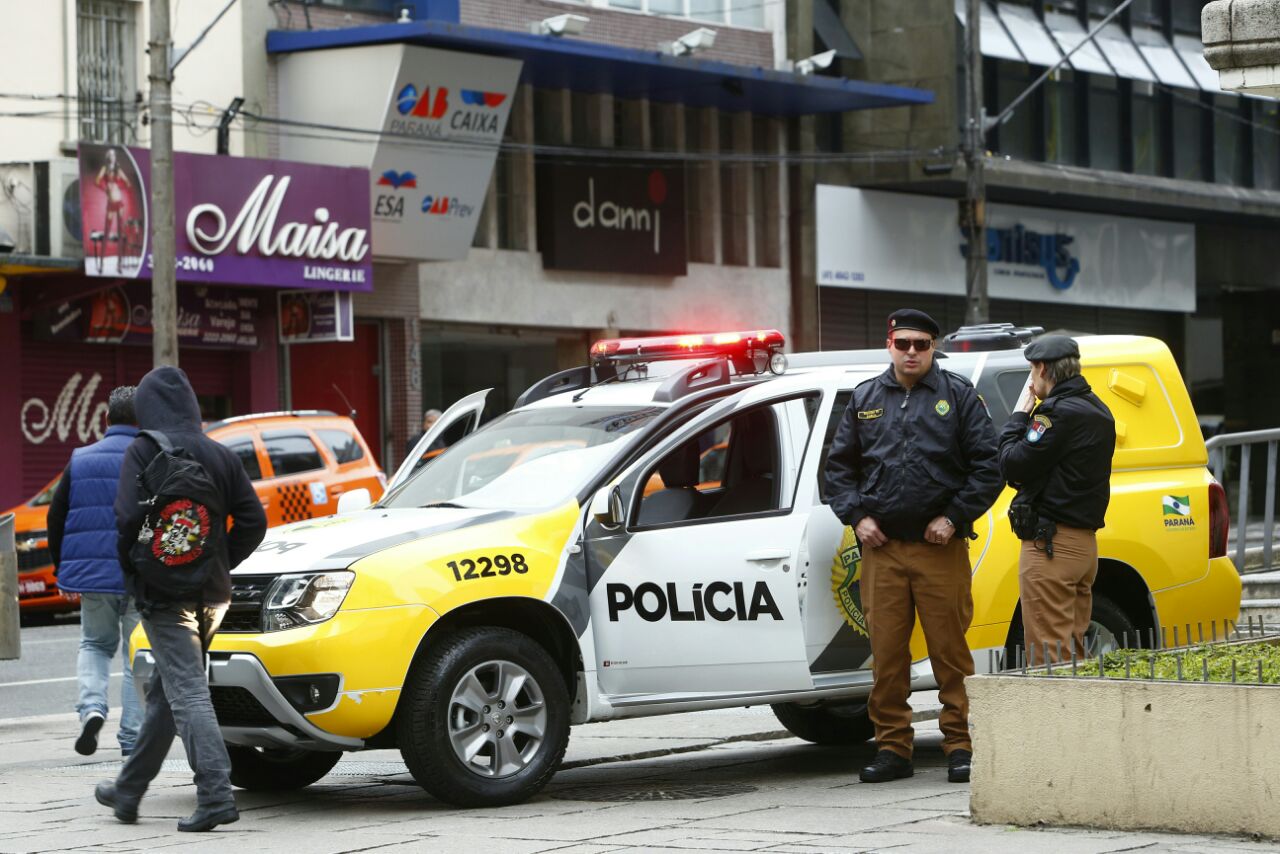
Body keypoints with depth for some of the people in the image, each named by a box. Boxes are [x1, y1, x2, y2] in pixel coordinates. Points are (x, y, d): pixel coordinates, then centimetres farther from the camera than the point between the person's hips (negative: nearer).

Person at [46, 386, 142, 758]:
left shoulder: (80, 461, 5)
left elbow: (56, 518, 9)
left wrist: (64, 570, 18)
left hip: (93, 575, 3)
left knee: (95, 645, 21)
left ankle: (91, 708, -4)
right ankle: (132, 738, 7)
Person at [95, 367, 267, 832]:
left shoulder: (143, 452, -7)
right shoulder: (219, 455, 9)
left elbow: (130, 516, -17)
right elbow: (253, 520, 5)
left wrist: (131, 569, -2)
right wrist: (219, 564, 13)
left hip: (165, 590, -6)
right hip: (212, 593, 6)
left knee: (187, 694, -10)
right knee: (164, 691, 17)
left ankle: (216, 795, -21)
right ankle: (128, 792, 28)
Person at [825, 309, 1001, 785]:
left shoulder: (958, 396, 5)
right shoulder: (864, 399, 14)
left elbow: (987, 466, 2)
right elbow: (839, 466, 18)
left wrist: (954, 518, -6)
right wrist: (857, 516, 3)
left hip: (940, 549, -3)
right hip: (881, 548, 3)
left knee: (950, 650, -2)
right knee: (886, 652, 3)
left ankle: (961, 745, 4)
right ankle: (892, 747, 9)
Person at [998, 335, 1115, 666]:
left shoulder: (1060, 412, -15)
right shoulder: (1096, 410, 17)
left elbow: (1013, 466, -15)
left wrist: (1020, 414, -3)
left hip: (1051, 547, -10)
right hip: (1084, 543, 10)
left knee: (1047, 655, -8)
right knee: (1070, 652, 13)